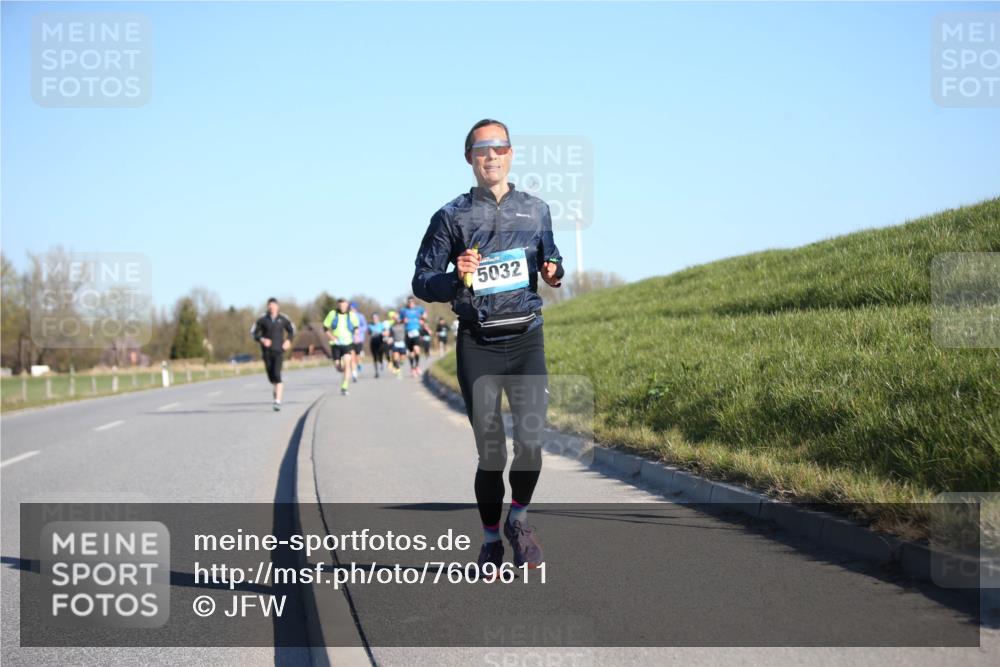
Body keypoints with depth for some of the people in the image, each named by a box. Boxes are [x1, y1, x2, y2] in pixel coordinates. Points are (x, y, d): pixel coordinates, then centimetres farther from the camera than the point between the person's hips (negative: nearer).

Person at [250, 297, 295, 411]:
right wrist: (262, 339, -15)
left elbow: (292, 329, 14)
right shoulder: (262, 319, -4)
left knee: (277, 374, -16)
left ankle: (278, 401, -18)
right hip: (267, 350, 1)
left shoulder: (283, 318, -2)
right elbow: (253, 332, 2)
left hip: (278, 350, -1)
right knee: (270, 375, 9)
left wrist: (289, 340, -2)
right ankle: (274, 388, 45)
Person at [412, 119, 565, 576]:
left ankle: (518, 520, 11)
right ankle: (491, 540, 17)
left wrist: (554, 272, 1)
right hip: (477, 345, -1)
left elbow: (551, 259, 25)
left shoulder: (536, 210, 11)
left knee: (530, 438, -14)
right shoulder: (452, 216, 4)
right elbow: (422, 282, 4)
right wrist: (456, 278, -17)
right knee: (490, 451, -1)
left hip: (526, 338, 1)